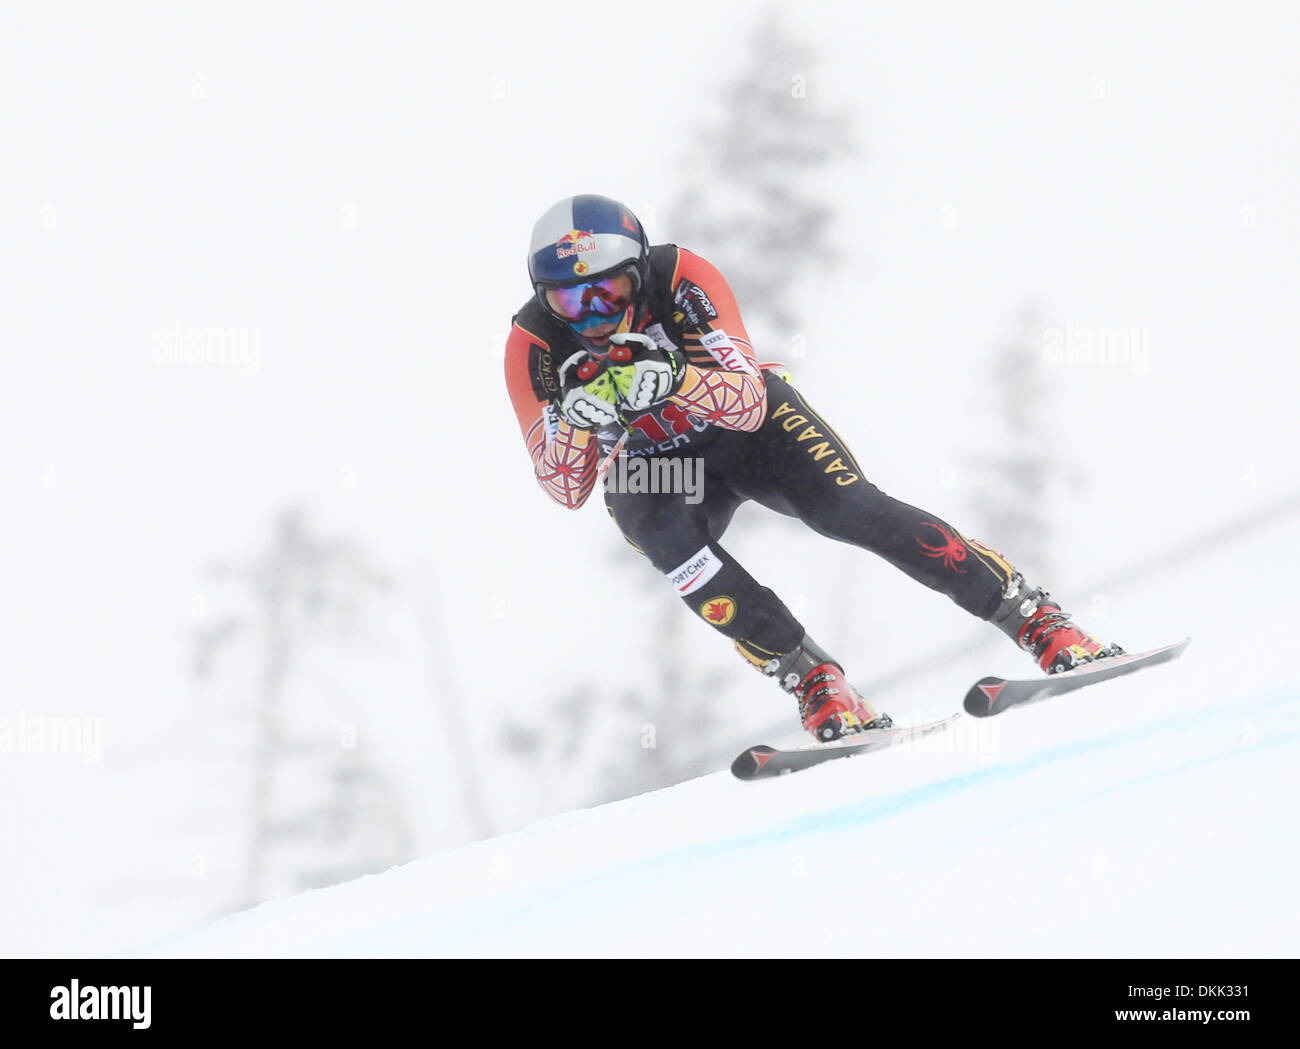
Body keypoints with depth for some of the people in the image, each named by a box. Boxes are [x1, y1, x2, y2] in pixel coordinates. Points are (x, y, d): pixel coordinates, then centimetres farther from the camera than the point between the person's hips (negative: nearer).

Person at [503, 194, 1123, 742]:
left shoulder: (681, 279, -27)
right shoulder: (533, 347, -22)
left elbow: (748, 403, -32)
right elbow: (566, 490, -23)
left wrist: (672, 379, -51)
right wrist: (580, 416, -44)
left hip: (749, 423, -1)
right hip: (648, 467, 1)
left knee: (847, 508, -26)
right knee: (667, 535, -34)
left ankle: (1035, 619, -22)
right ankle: (813, 681, -30)